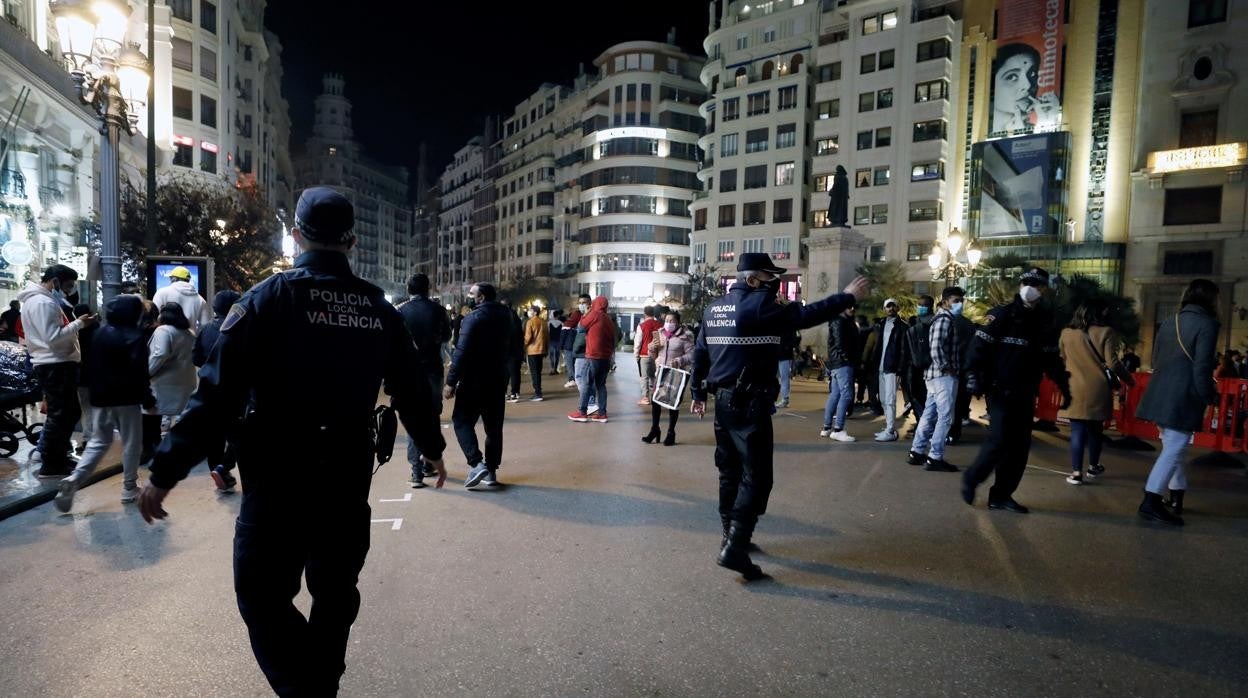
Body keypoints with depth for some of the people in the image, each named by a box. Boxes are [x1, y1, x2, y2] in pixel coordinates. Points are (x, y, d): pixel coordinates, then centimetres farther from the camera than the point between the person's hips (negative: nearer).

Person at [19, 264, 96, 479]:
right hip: (55, 366, -11)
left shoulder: (39, 299, 18)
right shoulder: (43, 302, -16)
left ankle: (58, 457, 26)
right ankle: (50, 466, 1)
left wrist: (78, 325, 7)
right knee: (60, 415, -5)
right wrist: (79, 324, -18)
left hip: (57, 364, 11)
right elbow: (53, 338, -23)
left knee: (69, 412, 17)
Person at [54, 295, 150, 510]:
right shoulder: (135, 336, -11)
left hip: (102, 396, 6)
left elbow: (90, 365, 15)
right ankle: (129, 489, 9)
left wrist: (93, 390, 22)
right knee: (131, 443, 4)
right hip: (126, 397, -6)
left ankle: (73, 479, -4)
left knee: (98, 441, 14)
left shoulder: (100, 333, 10)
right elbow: (139, 370, -17)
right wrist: (146, 396, -7)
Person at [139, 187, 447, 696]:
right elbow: (411, 389, 9)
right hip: (348, 480, 4)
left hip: (278, 481, -4)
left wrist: (166, 471, -6)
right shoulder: (378, 308, 3)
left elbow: (218, 393, -14)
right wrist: (431, 447, 24)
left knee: (262, 596, 9)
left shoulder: (268, 298, -9)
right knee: (335, 593, 19)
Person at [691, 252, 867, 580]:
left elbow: (700, 354, 14)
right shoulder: (759, 304, -13)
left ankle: (731, 536, 30)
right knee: (756, 477, -5)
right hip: (750, 404, -9)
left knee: (730, 471, 18)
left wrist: (699, 394, 22)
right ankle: (734, 549, -9)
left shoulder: (714, 308, 11)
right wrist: (848, 296, -5)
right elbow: (805, 315, -16)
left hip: (723, 400, 9)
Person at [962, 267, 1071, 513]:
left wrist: (1063, 387, 16)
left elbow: (1052, 357, 20)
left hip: (1026, 395, 6)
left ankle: (1001, 495, 14)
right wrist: (975, 376, -23)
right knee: (999, 440, -13)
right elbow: (980, 346, -13)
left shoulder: (1045, 320, 13)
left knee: (1020, 446, 5)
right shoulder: (1002, 314, -6)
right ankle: (970, 479, 8)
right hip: (1000, 391, -6)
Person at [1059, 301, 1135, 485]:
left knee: (1077, 431, 2)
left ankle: (1076, 472, -1)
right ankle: (1093, 467, 30)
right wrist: (1128, 379, 8)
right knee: (1095, 429, 16)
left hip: (1075, 390, 1)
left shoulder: (1066, 334, 4)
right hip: (1098, 389, -1)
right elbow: (1112, 363, -7)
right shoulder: (1106, 332, -5)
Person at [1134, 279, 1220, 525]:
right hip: (1184, 399, -7)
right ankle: (1151, 502, -5)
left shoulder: (1168, 322, 11)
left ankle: (1176, 499, 27)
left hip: (1161, 396, 7)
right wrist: (1210, 396, -1)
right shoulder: (1206, 324, -10)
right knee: (1173, 451, -3)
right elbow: (1202, 367, -14)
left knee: (1172, 449, 18)